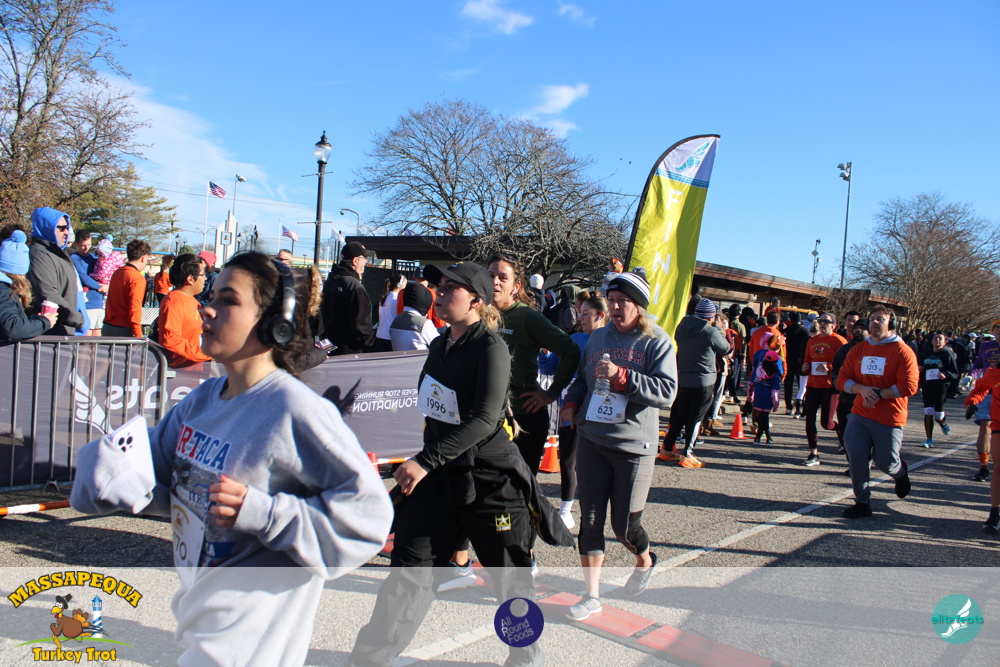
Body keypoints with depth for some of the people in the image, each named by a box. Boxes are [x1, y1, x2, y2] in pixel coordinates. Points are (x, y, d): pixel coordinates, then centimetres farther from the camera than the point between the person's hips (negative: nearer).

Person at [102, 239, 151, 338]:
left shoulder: (117, 272, 9)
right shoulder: (138, 278, -14)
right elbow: (135, 309, -19)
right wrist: (138, 336, -17)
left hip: (107, 327, 8)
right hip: (124, 330, -8)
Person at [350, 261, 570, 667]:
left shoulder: (491, 348, -17)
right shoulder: (440, 345, 7)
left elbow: (484, 420, -26)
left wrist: (425, 462, -29)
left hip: (490, 479, -6)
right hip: (438, 475, 7)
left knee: (510, 576, 10)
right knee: (409, 570, 5)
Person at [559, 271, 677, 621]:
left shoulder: (657, 342, -5)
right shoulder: (597, 338, 10)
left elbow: (666, 392, -16)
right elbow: (582, 378, 23)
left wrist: (621, 376, -24)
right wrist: (571, 401, 3)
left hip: (633, 446, -4)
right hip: (591, 441, 4)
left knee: (624, 525, 5)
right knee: (590, 519, 3)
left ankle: (645, 562, 39)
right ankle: (591, 595, 14)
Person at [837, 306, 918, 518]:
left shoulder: (903, 352, -7)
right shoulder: (858, 350, 8)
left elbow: (908, 387, -13)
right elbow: (842, 379, 5)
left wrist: (878, 394, -16)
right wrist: (861, 389, -14)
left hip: (889, 420, -4)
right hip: (859, 415, 4)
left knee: (885, 462, 5)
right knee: (856, 459, -3)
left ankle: (900, 472, 42)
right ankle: (862, 503, 11)